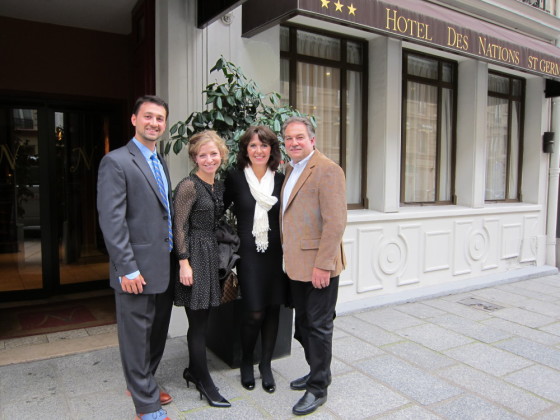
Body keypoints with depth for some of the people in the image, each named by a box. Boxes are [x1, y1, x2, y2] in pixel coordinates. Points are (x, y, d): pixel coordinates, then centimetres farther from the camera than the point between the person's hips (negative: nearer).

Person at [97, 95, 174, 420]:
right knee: (137, 336, 6)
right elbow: (112, 221, -16)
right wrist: (127, 269, -18)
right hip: (138, 269, -8)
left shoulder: (160, 162, 14)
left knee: (158, 331, 19)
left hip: (164, 267, 8)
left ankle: (142, 383, 40)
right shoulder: (116, 162, -11)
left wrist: (175, 257, 11)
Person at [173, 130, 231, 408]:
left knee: (201, 319, 14)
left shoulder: (219, 185, 12)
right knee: (198, 322, 2)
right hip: (194, 255, -7)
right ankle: (204, 382, 15)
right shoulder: (189, 186, -11)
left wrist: (216, 254, 14)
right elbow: (180, 227, -13)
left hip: (211, 254, 7)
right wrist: (184, 263, -17)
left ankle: (193, 371, 31)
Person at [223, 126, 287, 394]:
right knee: (254, 313, -4)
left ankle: (266, 365, 28)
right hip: (248, 254, -2)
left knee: (272, 311, 8)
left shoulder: (281, 180, 3)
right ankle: (246, 362, 24)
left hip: (276, 254, 3)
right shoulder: (235, 178, -3)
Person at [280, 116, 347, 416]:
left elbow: (335, 222, -20)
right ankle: (316, 372, 38)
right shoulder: (291, 169, 13)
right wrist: (289, 257, 14)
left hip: (318, 266, -8)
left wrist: (322, 265, -22)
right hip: (296, 265, 9)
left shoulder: (327, 170, -14)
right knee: (303, 323, 19)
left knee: (318, 326, 5)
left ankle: (318, 389, 21)